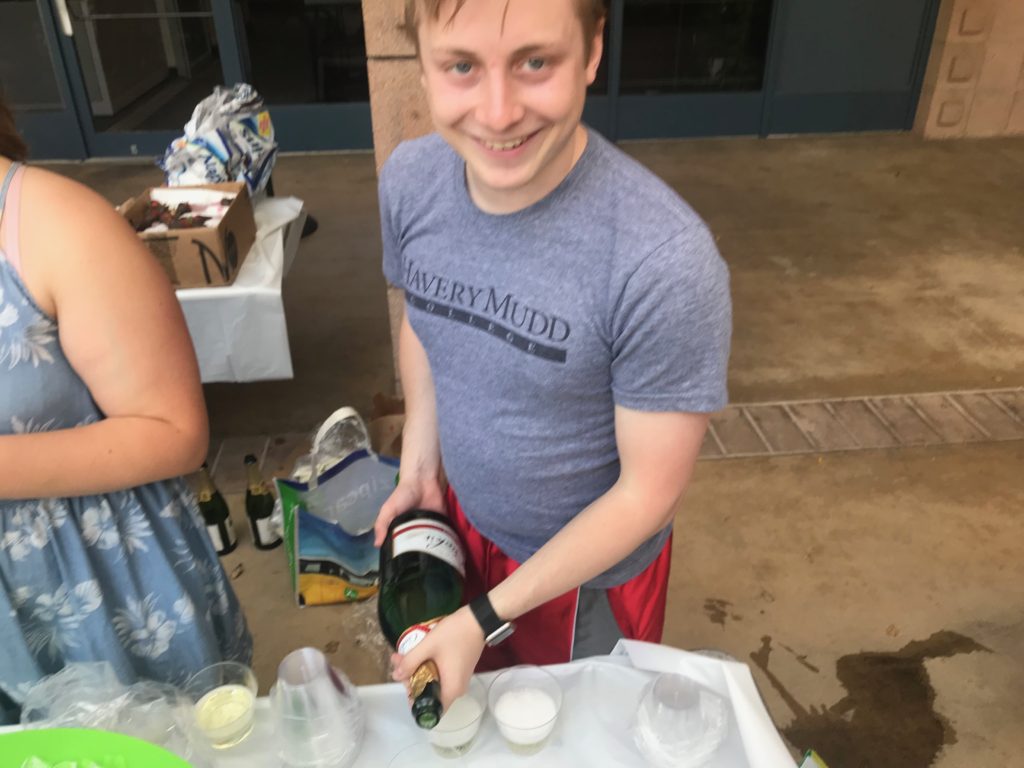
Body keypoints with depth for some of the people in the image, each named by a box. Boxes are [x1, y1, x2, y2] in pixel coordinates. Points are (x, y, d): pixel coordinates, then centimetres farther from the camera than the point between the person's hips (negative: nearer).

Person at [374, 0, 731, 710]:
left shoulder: (665, 263, -34)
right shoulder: (410, 179, -16)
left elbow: (648, 492, -24)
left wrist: (484, 618, -20)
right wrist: (419, 468, -5)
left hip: (593, 564, -4)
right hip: (464, 520, 5)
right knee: (479, 708, 31)